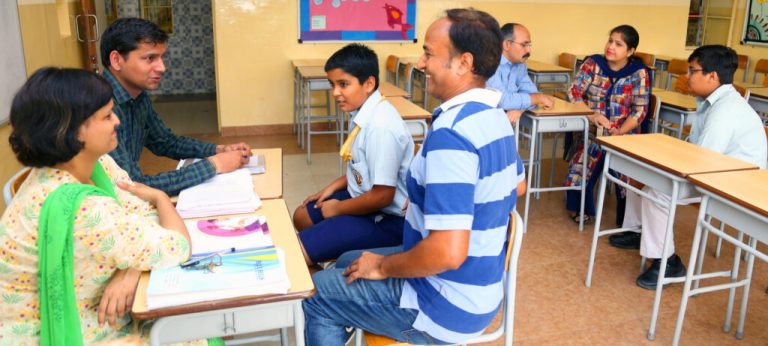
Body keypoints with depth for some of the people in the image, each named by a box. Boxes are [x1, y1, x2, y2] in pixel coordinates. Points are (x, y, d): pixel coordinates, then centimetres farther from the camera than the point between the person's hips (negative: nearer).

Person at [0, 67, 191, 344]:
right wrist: (161, 197, -6)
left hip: (91, 317, 7)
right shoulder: (79, 208, -33)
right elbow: (177, 248, -25)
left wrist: (130, 271, -21)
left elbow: (148, 216, -3)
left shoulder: (97, 164, -6)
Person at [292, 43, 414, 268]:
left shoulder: (381, 126, -28)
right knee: (302, 216, 25)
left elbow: (383, 195, -26)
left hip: (387, 219, -10)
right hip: (363, 196, 10)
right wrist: (333, 188, 12)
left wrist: (338, 208, -12)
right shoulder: (363, 114, 0)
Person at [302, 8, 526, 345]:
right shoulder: (496, 117, 1)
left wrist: (383, 266, -16)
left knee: (315, 296, 6)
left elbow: (448, 252, -35)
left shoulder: (451, 131, -30)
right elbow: (516, 186, 19)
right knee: (348, 264, 24)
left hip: (447, 306, -9)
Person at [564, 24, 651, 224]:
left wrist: (620, 132, -20)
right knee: (579, 173, -16)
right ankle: (581, 210, 12)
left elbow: (640, 110, -5)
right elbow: (574, 92, -3)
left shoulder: (639, 73, -3)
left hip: (625, 134, -1)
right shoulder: (593, 64, 2)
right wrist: (591, 115, -18)